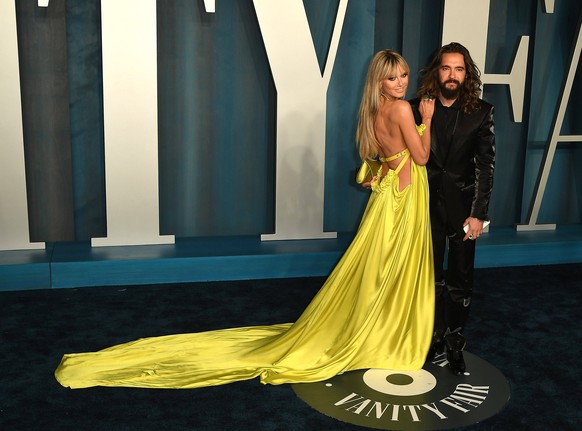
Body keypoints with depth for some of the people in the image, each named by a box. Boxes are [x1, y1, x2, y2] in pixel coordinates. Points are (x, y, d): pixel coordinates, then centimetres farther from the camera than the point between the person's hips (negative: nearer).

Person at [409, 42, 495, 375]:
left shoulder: (481, 112, -4)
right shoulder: (419, 107, -2)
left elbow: (486, 165, -5)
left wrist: (478, 214, -10)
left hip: (463, 206, -1)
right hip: (427, 204, 1)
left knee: (460, 279, 5)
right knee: (431, 276, 13)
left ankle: (455, 343, 21)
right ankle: (435, 338, 28)